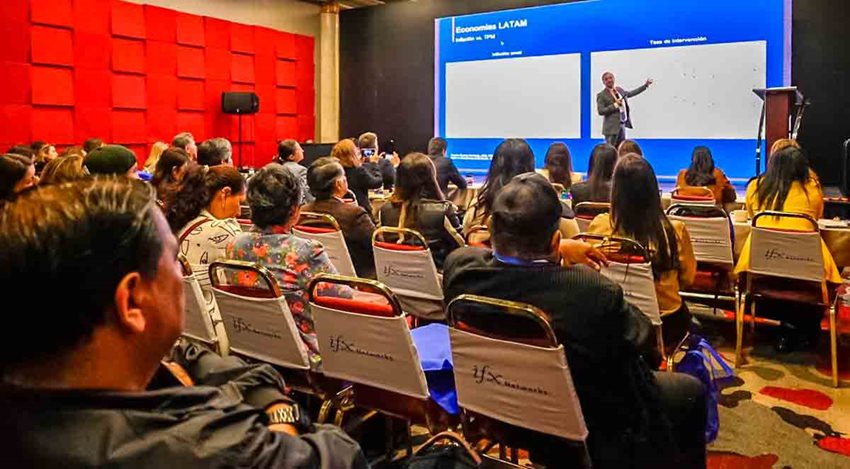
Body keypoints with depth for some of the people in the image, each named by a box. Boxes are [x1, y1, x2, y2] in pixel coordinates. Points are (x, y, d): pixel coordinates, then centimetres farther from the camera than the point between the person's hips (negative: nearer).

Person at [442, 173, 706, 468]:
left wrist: (553, 252, 5)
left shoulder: (459, 266, -22)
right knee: (691, 391, 20)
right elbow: (646, 345, -16)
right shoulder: (592, 291, -37)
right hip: (593, 434, -5)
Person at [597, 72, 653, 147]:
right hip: (612, 127, -7)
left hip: (622, 125, 7)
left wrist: (646, 85, 28)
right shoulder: (601, 95, -7)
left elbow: (631, 93, 27)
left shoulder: (619, 90, 13)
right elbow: (600, 111, -15)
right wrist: (615, 105, -18)